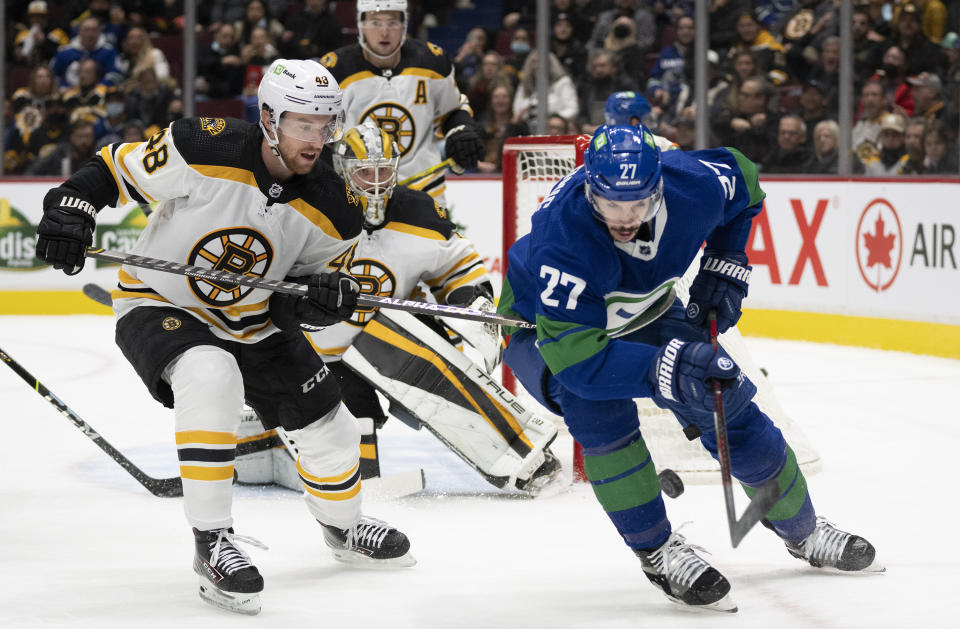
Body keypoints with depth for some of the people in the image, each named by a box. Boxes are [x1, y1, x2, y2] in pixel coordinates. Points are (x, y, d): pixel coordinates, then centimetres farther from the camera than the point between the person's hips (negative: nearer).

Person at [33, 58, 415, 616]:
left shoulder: (332, 209, -13)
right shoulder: (206, 149, -26)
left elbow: (295, 299, -2)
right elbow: (118, 167, -14)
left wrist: (324, 298, -25)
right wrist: (72, 204, -29)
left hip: (253, 324, 5)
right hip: (159, 307, -5)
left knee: (329, 427, 8)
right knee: (210, 378, -37)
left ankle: (344, 526, 43)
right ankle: (212, 541, -26)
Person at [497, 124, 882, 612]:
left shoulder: (692, 186, -28)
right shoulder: (562, 237, -43)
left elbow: (742, 180, -2)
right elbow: (575, 356, -46)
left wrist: (725, 266, -8)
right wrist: (664, 367, -55)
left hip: (643, 315, 5)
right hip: (547, 331, -5)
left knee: (729, 404, 2)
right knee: (600, 405, -33)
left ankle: (803, 531, 27)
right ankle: (657, 552, -19)